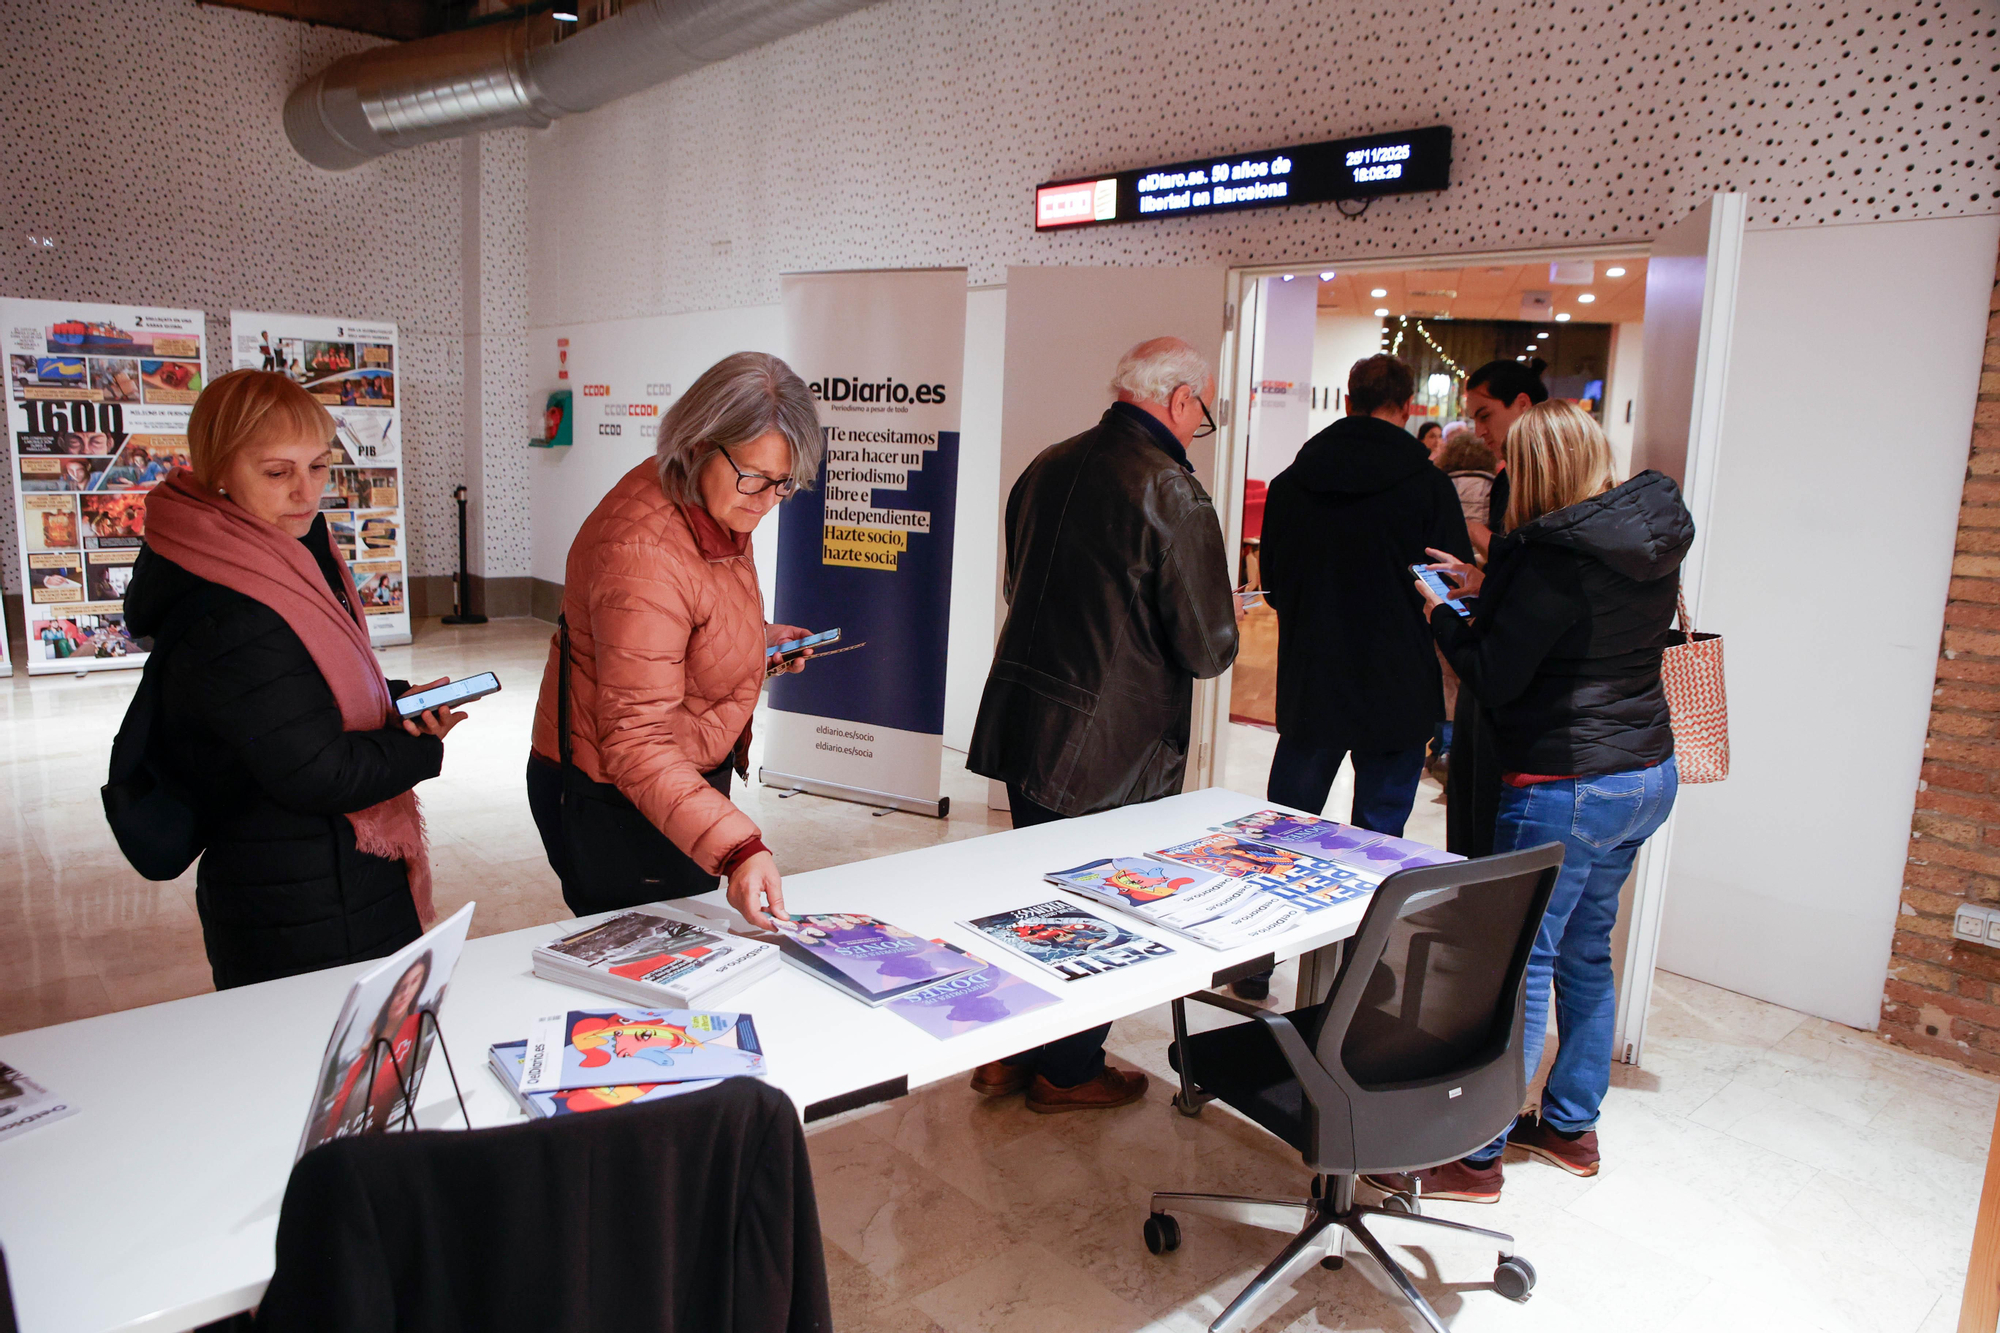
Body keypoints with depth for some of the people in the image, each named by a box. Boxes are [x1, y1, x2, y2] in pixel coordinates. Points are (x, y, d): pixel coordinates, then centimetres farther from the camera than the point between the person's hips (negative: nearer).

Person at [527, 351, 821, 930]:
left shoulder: (716, 504, -1)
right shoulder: (642, 552, -31)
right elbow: (635, 744, -34)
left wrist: (756, 640, 5)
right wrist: (738, 848, -43)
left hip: (690, 773, 9)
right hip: (614, 801, -9)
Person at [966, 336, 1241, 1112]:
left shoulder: (1047, 467, 5)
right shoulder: (1170, 491, -18)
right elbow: (1206, 648, -17)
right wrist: (1227, 622, 5)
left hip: (1021, 720, 7)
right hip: (1113, 750, -7)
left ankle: (1011, 1054, 35)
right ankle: (1068, 1072, 28)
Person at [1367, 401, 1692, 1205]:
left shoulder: (1556, 559, -19)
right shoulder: (1653, 543, 6)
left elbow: (1495, 679, -15)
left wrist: (1442, 615, 0)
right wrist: (1488, 589, 14)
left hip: (1567, 787, -9)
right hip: (1647, 775, 9)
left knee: (1519, 962, -1)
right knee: (1586, 951, 19)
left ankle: (1477, 1155, 8)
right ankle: (1572, 1126, 32)